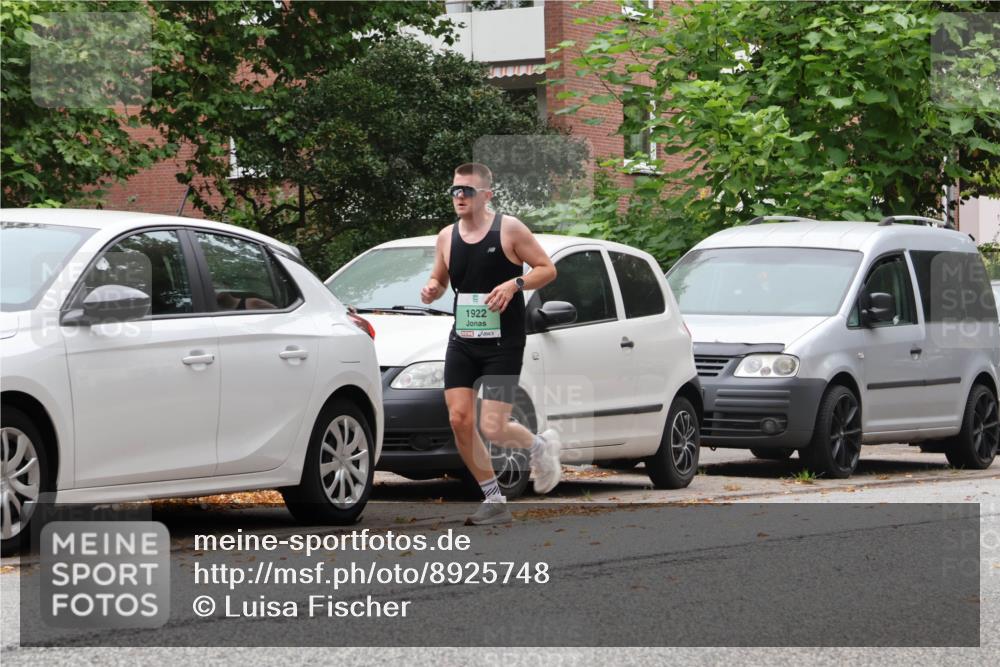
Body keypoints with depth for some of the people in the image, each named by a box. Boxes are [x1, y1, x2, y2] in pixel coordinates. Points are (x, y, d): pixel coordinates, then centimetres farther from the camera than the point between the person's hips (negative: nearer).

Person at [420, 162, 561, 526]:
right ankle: (494, 501, 7)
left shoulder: (509, 229, -7)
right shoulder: (447, 237, 7)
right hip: (462, 342, 5)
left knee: (492, 428, -11)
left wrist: (514, 284, -20)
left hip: (503, 345, -5)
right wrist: (431, 290, -4)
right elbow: (439, 280, 20)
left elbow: (547, 268, -3)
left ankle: (541, 445, 23)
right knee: (459, 420, -6)